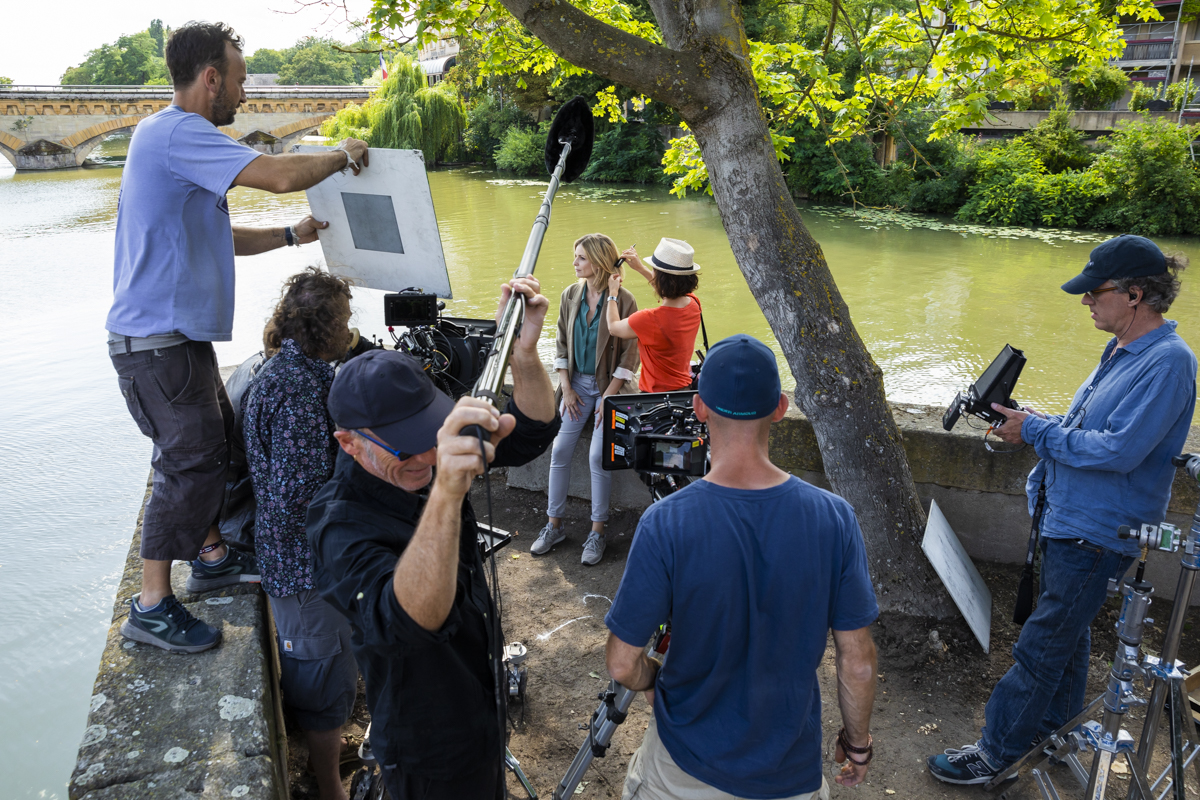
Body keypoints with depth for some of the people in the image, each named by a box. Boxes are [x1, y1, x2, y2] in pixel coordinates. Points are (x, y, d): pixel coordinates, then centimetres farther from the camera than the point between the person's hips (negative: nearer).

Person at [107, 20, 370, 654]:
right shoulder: (177, 133, -15)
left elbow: (216, 239, 23)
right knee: (191, 463, -7)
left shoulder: (177, 138, 19)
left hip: (179, 337, 11)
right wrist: (343, 155, -7)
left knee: (216, 442, 18)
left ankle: (211, 556, 34)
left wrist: (292, 235, 19)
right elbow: (281, 175, -25)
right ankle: (151, 608, 5)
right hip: (158, 340, -11)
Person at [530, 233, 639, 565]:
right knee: (559, 451, -2)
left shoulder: (623, 300, -11)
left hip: (608, 386, -4)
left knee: (598, 456, -10)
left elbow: (629, 355, -10)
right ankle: (554, 525, 13)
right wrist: (566, 388, 1)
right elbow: (561, 343, 9)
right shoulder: (570, 295, 3)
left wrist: (608, 396, -14)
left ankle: (597, 531, 6)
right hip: (576, 383, 5)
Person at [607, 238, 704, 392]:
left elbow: (613, 327, -6)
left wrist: (613, 292, 10)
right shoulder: (693, 304, -5)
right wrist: (640, 268, 24)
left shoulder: (649, 319, -27)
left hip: (656, 393, -8)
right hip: (684, 387, 8)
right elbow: (670, 290, 21)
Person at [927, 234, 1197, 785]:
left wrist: (1035, 430, -18)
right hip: (1068, 519, 10)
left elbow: (1118, 449, -26)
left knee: (1041, 646, 0)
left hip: (1096, 533, -10)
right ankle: (1057, 725, 44)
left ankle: (995, 753, 13)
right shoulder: (1122, 351, 9)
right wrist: (1027, 421, 1)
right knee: (1065, 629, 24)